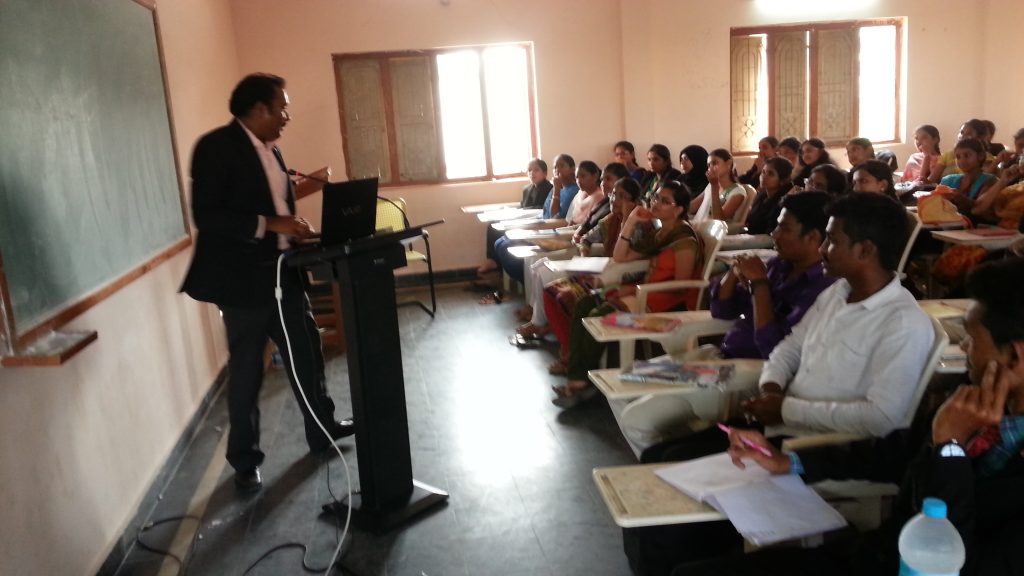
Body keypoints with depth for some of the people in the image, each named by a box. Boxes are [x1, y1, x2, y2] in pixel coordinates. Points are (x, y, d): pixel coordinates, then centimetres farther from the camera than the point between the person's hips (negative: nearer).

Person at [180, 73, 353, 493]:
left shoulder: (270, 149, 11)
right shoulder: (215, 147, -14)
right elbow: (206, 216, -22)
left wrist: (295, 229, 1)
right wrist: (270, 224, -25)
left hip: (282, 273, 8)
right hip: (243, 278, -8)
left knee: (306, 353, 16)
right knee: (247, 372, 4)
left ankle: (323, 429, 34)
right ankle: (245, 461, 21)